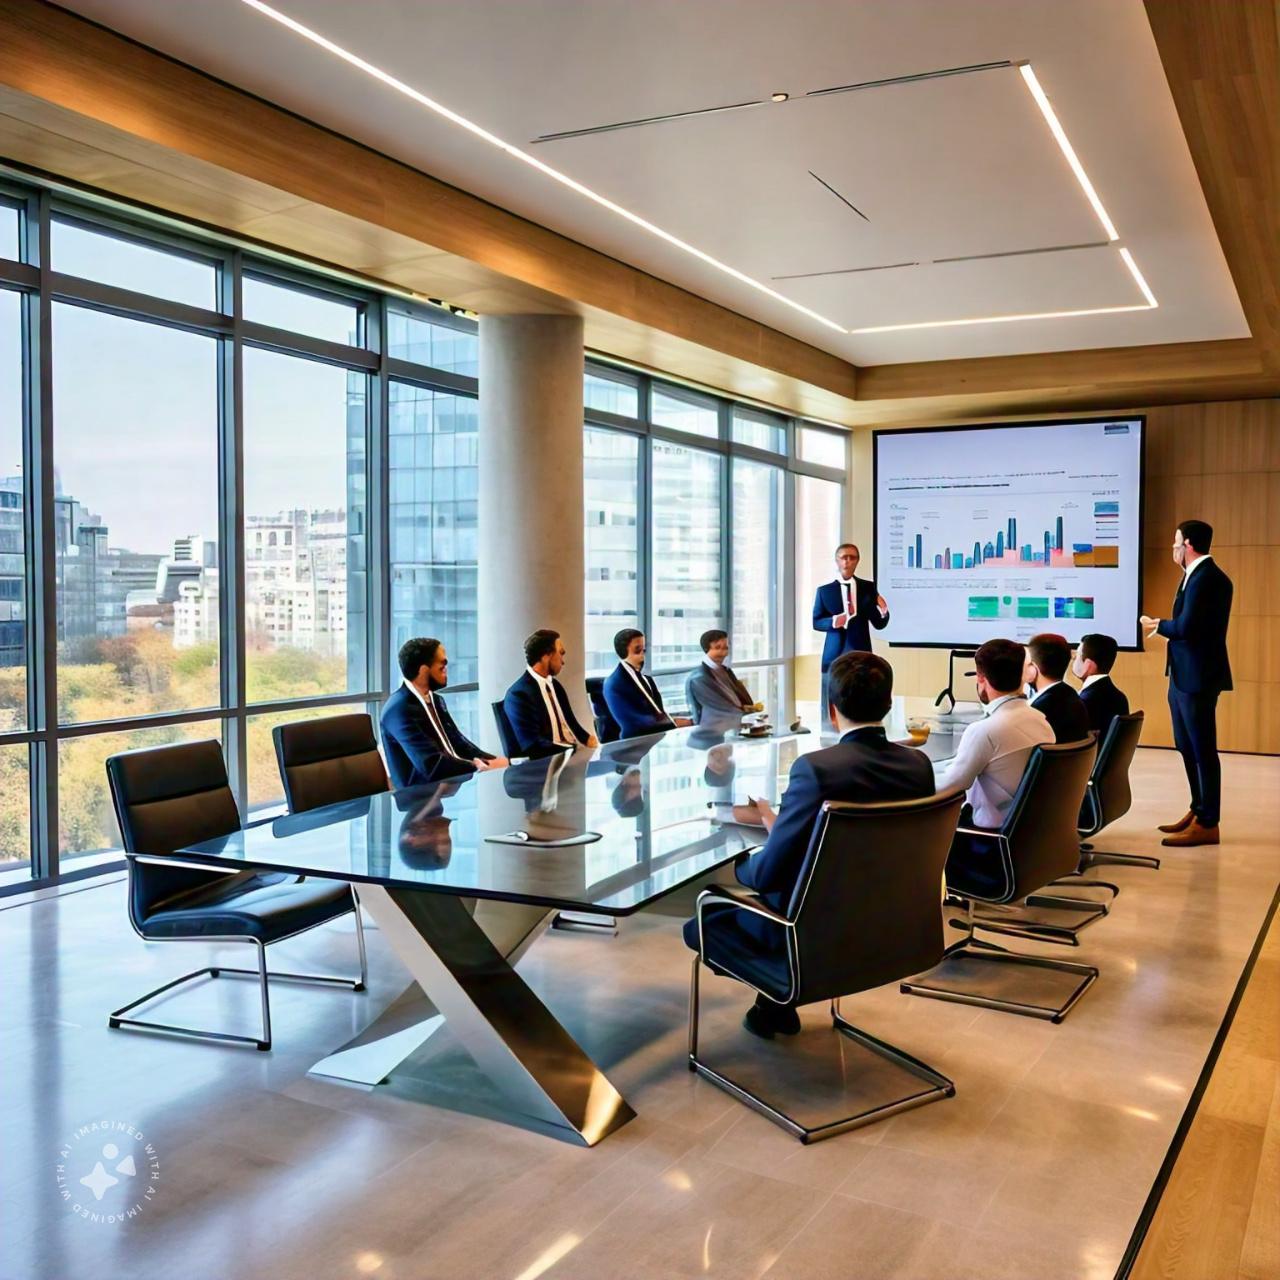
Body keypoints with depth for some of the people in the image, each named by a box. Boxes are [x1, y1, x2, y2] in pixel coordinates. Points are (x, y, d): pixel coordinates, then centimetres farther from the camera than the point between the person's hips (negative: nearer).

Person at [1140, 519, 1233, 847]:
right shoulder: (1196, 575, 16)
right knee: (1188, 747, 19)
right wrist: (1164, 626, 0)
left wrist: (1158, 625, -8)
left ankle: (1207, 824, 4)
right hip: (1184, 676, 11)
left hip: (1197, 677, -11)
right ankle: (1198, 810, 30)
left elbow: (1187, 627, -24)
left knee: (1202, 749, -3)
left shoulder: (1206, 577, -18)